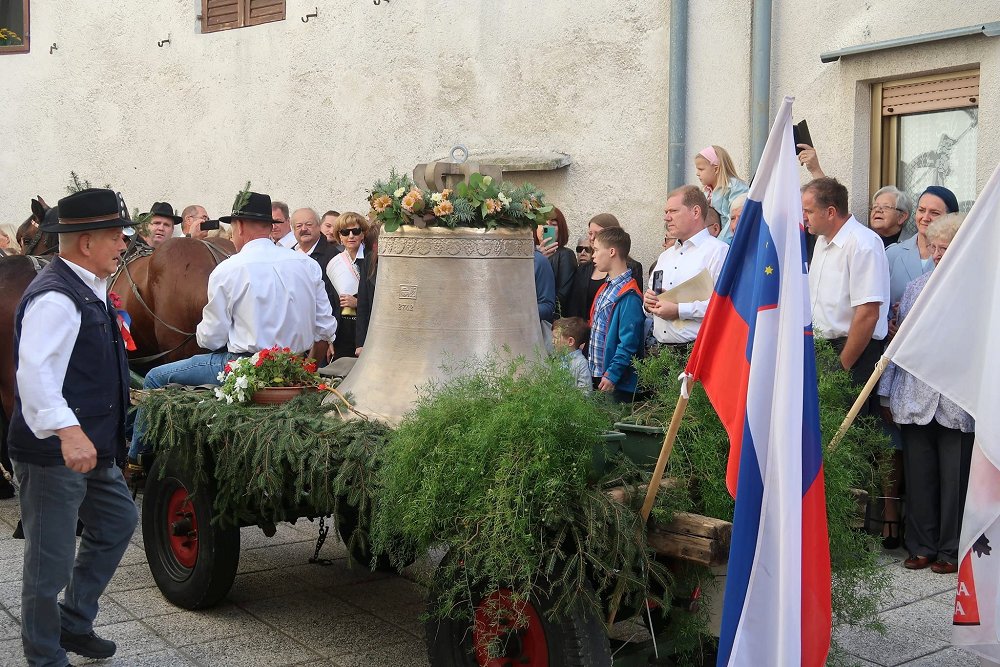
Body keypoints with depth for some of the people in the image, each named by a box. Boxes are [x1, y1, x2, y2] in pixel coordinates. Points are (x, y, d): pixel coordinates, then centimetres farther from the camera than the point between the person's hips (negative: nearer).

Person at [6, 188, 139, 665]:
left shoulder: (87, 290, 11)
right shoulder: (55, 297, -21)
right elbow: (34, 373, -32)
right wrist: (67, 432, -41)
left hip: (90, 446, 10)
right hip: (53, 452, -10)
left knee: (118, 522, 22)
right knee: (51, 559, 3)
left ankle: (74, 622, 35)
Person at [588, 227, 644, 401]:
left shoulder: (628, 296, -18)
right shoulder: (606, 288, 12)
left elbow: (628, 343, -22)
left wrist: (612, 375, -22)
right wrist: (595, 371, 16)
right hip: (598, 374, 9)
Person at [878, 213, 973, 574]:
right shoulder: (917, 287, 12)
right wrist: (887, 393, 7)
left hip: (959, 405, -3)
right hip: (915, 401, 3)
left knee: (955, 481, 5)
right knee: (918, 477, 9)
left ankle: (951, 551, 17)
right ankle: (921, 546, 20)